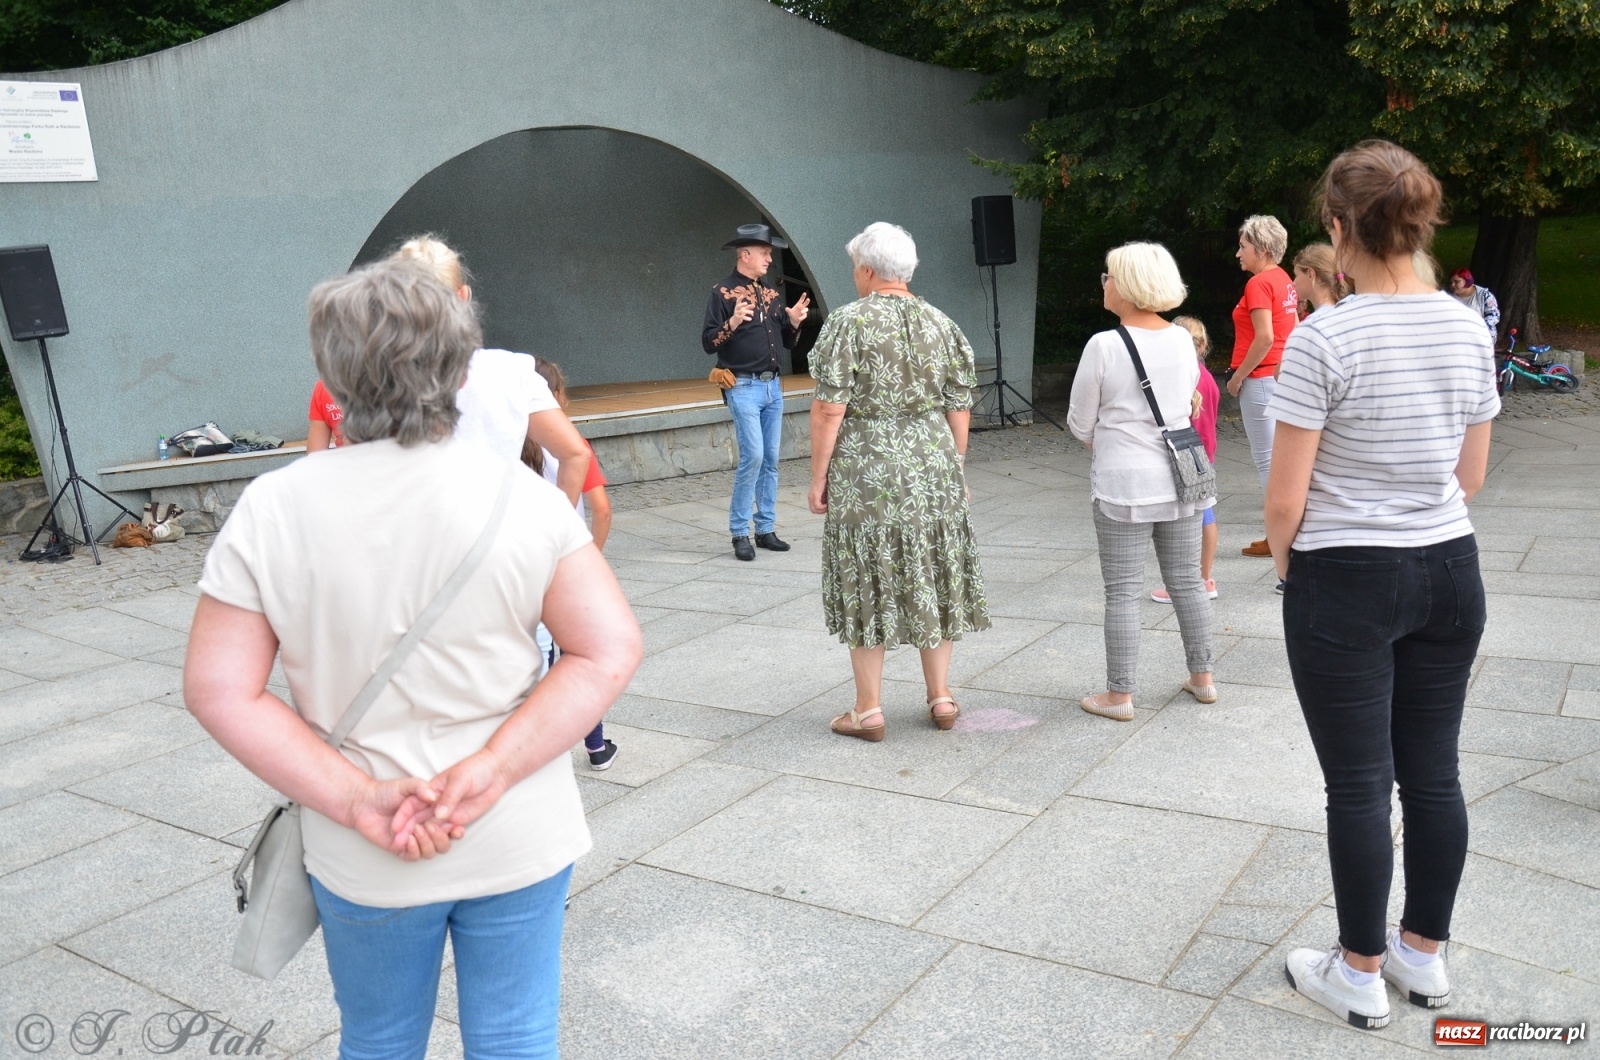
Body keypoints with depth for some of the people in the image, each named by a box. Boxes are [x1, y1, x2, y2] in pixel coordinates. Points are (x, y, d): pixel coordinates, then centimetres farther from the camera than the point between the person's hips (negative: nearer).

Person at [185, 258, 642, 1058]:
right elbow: (611, 653, -15)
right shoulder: (520, 497, -12)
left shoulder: (271, 510, -10)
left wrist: (355, 799, -12)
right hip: (519, 843, 0)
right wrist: (491, 771, -17)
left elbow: (220, 692, -10)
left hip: (363, 863, 1)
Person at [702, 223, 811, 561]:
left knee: (771, 460, 7)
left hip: (773, 385, 7)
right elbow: (708, 343, -9)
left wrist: (794, 323, 0)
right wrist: (733, 323, -24)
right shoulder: (723, 292, -4)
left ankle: (766, 529, 15)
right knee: (753, 456, -13)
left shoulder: (772, 294, 15)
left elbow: (787, 343, 20)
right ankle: (740, 533, -3)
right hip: (743, 387, -7)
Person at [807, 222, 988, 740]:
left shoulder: (848, 322, -9)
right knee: (933, 580, 15)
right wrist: (953, 467, 17)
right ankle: (941, 696, 23)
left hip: (865, 474, -4)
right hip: (933, 468, 5)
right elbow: (959, 408, 6)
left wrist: (818, 478, -6)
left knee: (867, 586, 5)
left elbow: (830, 409, -13)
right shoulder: (941, 324, 6)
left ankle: (868, 709, 12)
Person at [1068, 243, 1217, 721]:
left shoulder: (1104, 346, -14)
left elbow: (1081, 424, -6)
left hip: (1123, 485, -6)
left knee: (1123, 592, 2)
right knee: (1187, 581, 16)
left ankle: (1119, 695, 10)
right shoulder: (1183, 340, 3)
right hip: (1181, 478, 6)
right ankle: (1202, 677, 28)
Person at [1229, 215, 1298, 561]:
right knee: (1277, 455, 14)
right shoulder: (1284, 280, 13)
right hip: (1282, 373, 9)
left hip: (1261, 377, -9)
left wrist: (1238, 376, -13)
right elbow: (1292, 330, 18)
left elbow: (1264, 338, -22)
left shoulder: (1259, 283, -14)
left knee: (1266, 458, -4)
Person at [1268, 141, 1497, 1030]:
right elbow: (1471, 476, 10)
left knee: (1358, 783, 5)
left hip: (1345, 584, -6)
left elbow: (1286, 500, -14)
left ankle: (1361, 975, 21)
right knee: (1434, 772, 15)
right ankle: (1425, 956, 31)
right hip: (1450, 572, 6)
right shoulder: (1469, 328, 2)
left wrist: (1285, 561, 4)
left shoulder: (1325, 337, -17)